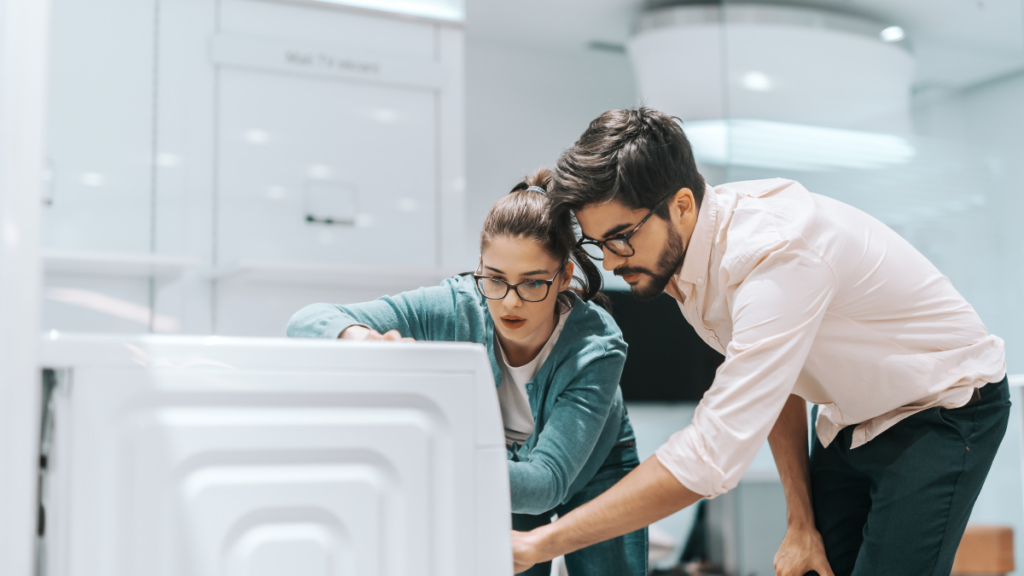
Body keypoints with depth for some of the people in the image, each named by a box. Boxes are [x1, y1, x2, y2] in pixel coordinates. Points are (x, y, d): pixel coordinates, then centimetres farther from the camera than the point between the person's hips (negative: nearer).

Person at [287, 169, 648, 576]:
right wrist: (359, 339, -59)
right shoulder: (455, 308, -30)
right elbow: (307, 320, -34)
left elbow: (548, 480, -44)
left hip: (592, 478, -1)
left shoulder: (595, 347, -36)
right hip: (503, 479, 1)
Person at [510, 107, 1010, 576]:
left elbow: (710, 457, -42)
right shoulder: (679, 249, -10)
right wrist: (801, 522, 4)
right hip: (850, 419, 7)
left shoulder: (778, 258, -37)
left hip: (944, 408, -7)